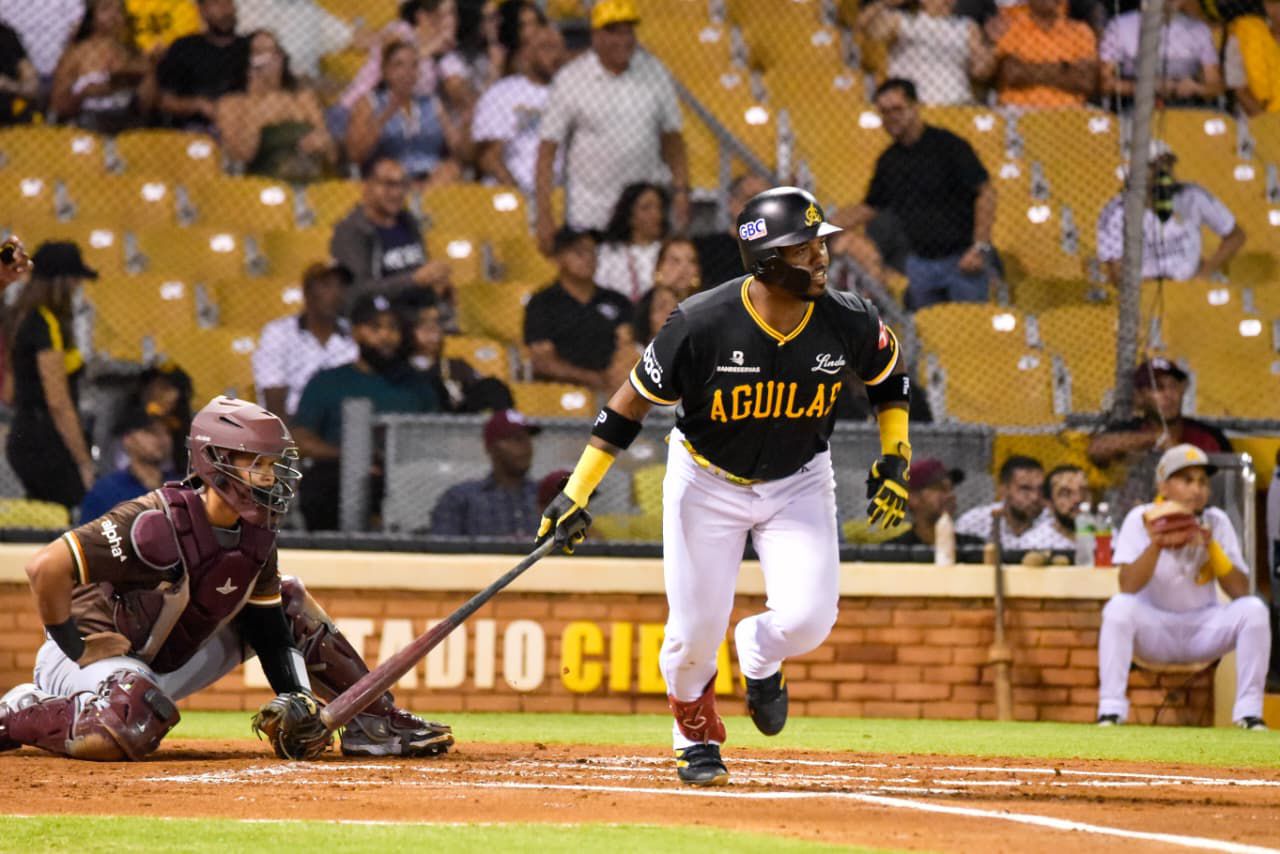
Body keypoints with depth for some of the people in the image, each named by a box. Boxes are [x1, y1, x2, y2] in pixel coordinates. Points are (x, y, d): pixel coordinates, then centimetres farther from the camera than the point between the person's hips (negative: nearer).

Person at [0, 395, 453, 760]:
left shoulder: (256, 536, -2)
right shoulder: (160, 524, -28)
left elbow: (269, 627, 5)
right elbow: (47, 566, -33)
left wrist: (295, 698, -11)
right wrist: (71, 646, -21)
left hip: (172, 662, 8)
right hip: (95, 652, -8)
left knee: (289, 600, 8)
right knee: (127, 731, -42)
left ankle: (372, 723, 14)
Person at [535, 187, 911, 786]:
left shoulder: (849, 323, -18)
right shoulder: (700, 325, -26)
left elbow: (889, 377, 5)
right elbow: (631, 403, -16)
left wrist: (895, 459, -4)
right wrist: (577, 492, -17)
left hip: (798, 482, 2)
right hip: (708, 482, -2)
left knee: (808, 619, -17)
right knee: (695, 631, -6)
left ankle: (758, 654, 21)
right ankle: (695, 734, 27)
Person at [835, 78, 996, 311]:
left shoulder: (948, 145, -9)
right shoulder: (888, 160, 9)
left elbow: (986, 193, -11)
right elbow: (870, 208, 19)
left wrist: (980, 247, -17)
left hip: (962, 258, -6)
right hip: (920, 263, 6)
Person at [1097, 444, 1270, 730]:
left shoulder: (1217, 522, -2)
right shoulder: (1141, 521, -8)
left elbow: (1240, 591, -9)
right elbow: (1128, 587, -20)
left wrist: (1211, 547, -23)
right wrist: (1156, 544, -35)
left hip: (1204, 629, 2)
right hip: (1154, 629, -2)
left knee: (1253, 609, -22)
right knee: (1119, 607, -31)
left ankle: (1248, 712, -19)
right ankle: (1111, 709, -29)